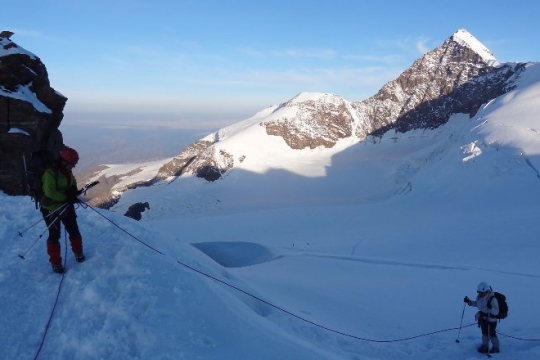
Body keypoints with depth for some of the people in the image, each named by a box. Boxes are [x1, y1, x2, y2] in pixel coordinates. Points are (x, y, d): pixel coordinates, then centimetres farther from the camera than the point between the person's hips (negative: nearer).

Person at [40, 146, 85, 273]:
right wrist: (67, 197, -31)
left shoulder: (68, 172, 1)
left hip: (66, 207, 7)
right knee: (54, 235, 1)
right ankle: (55, 263, 12)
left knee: (74, 231, 14)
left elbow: (73, 184, 11)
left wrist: (73, 192, -12)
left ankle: (78, 253, 35)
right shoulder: (50, 173, -23)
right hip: (51, 209, -7)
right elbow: (50, 192, -31)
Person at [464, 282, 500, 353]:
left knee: (491, 334, 6)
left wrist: (490, 308, -50)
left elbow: (496, 312, -32)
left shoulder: (492, 299, -30)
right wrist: (469, 302, -3)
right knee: (484, 333, 21)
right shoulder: (479, 297, -10)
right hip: (483, 318, 7)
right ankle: (485, 346, 38)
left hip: (491, 320, -7)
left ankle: (496, 348, 29)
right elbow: (476, 303, 12)